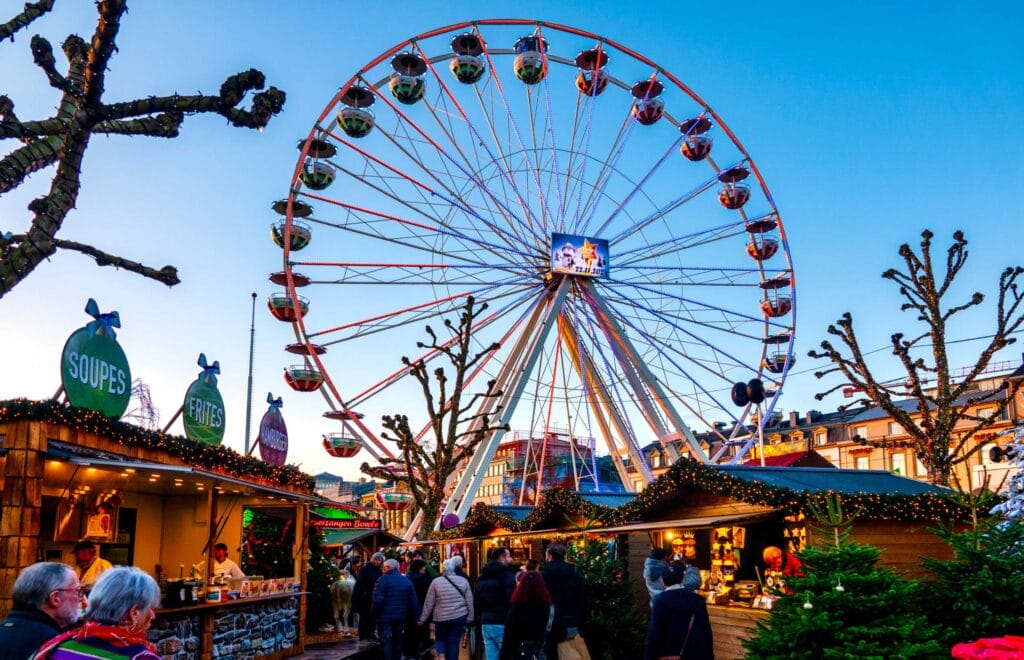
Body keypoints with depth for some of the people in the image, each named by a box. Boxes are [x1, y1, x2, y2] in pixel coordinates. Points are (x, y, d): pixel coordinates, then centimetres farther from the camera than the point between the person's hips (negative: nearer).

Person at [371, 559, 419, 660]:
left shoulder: (383, 580, -11)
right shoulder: (406, 581, 7)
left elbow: (378, 600, -20)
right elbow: (414, 601, 4)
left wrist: (375, 614, -7)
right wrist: (413, 616, 10)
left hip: (385, 618, -5)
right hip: (401, 618, 5)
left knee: (386, 644, 0)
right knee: (397, 643, 17)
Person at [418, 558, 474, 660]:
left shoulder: (436, 582, -5)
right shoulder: (463, 581, 0)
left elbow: (429, 603, -2)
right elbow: (469, 602, 3)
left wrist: (423, 619, 6)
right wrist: (470, 617, 11)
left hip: (441, 618, -1)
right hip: (459, 617, 1)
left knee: (440, 639, 19)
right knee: (454, 642, 9)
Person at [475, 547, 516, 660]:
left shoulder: (482, 576, 16)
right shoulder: (506, 574, -9)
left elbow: (476, 600, 20)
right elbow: (511, 600, -18)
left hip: (486, 624, 7)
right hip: (503, 624, -7)